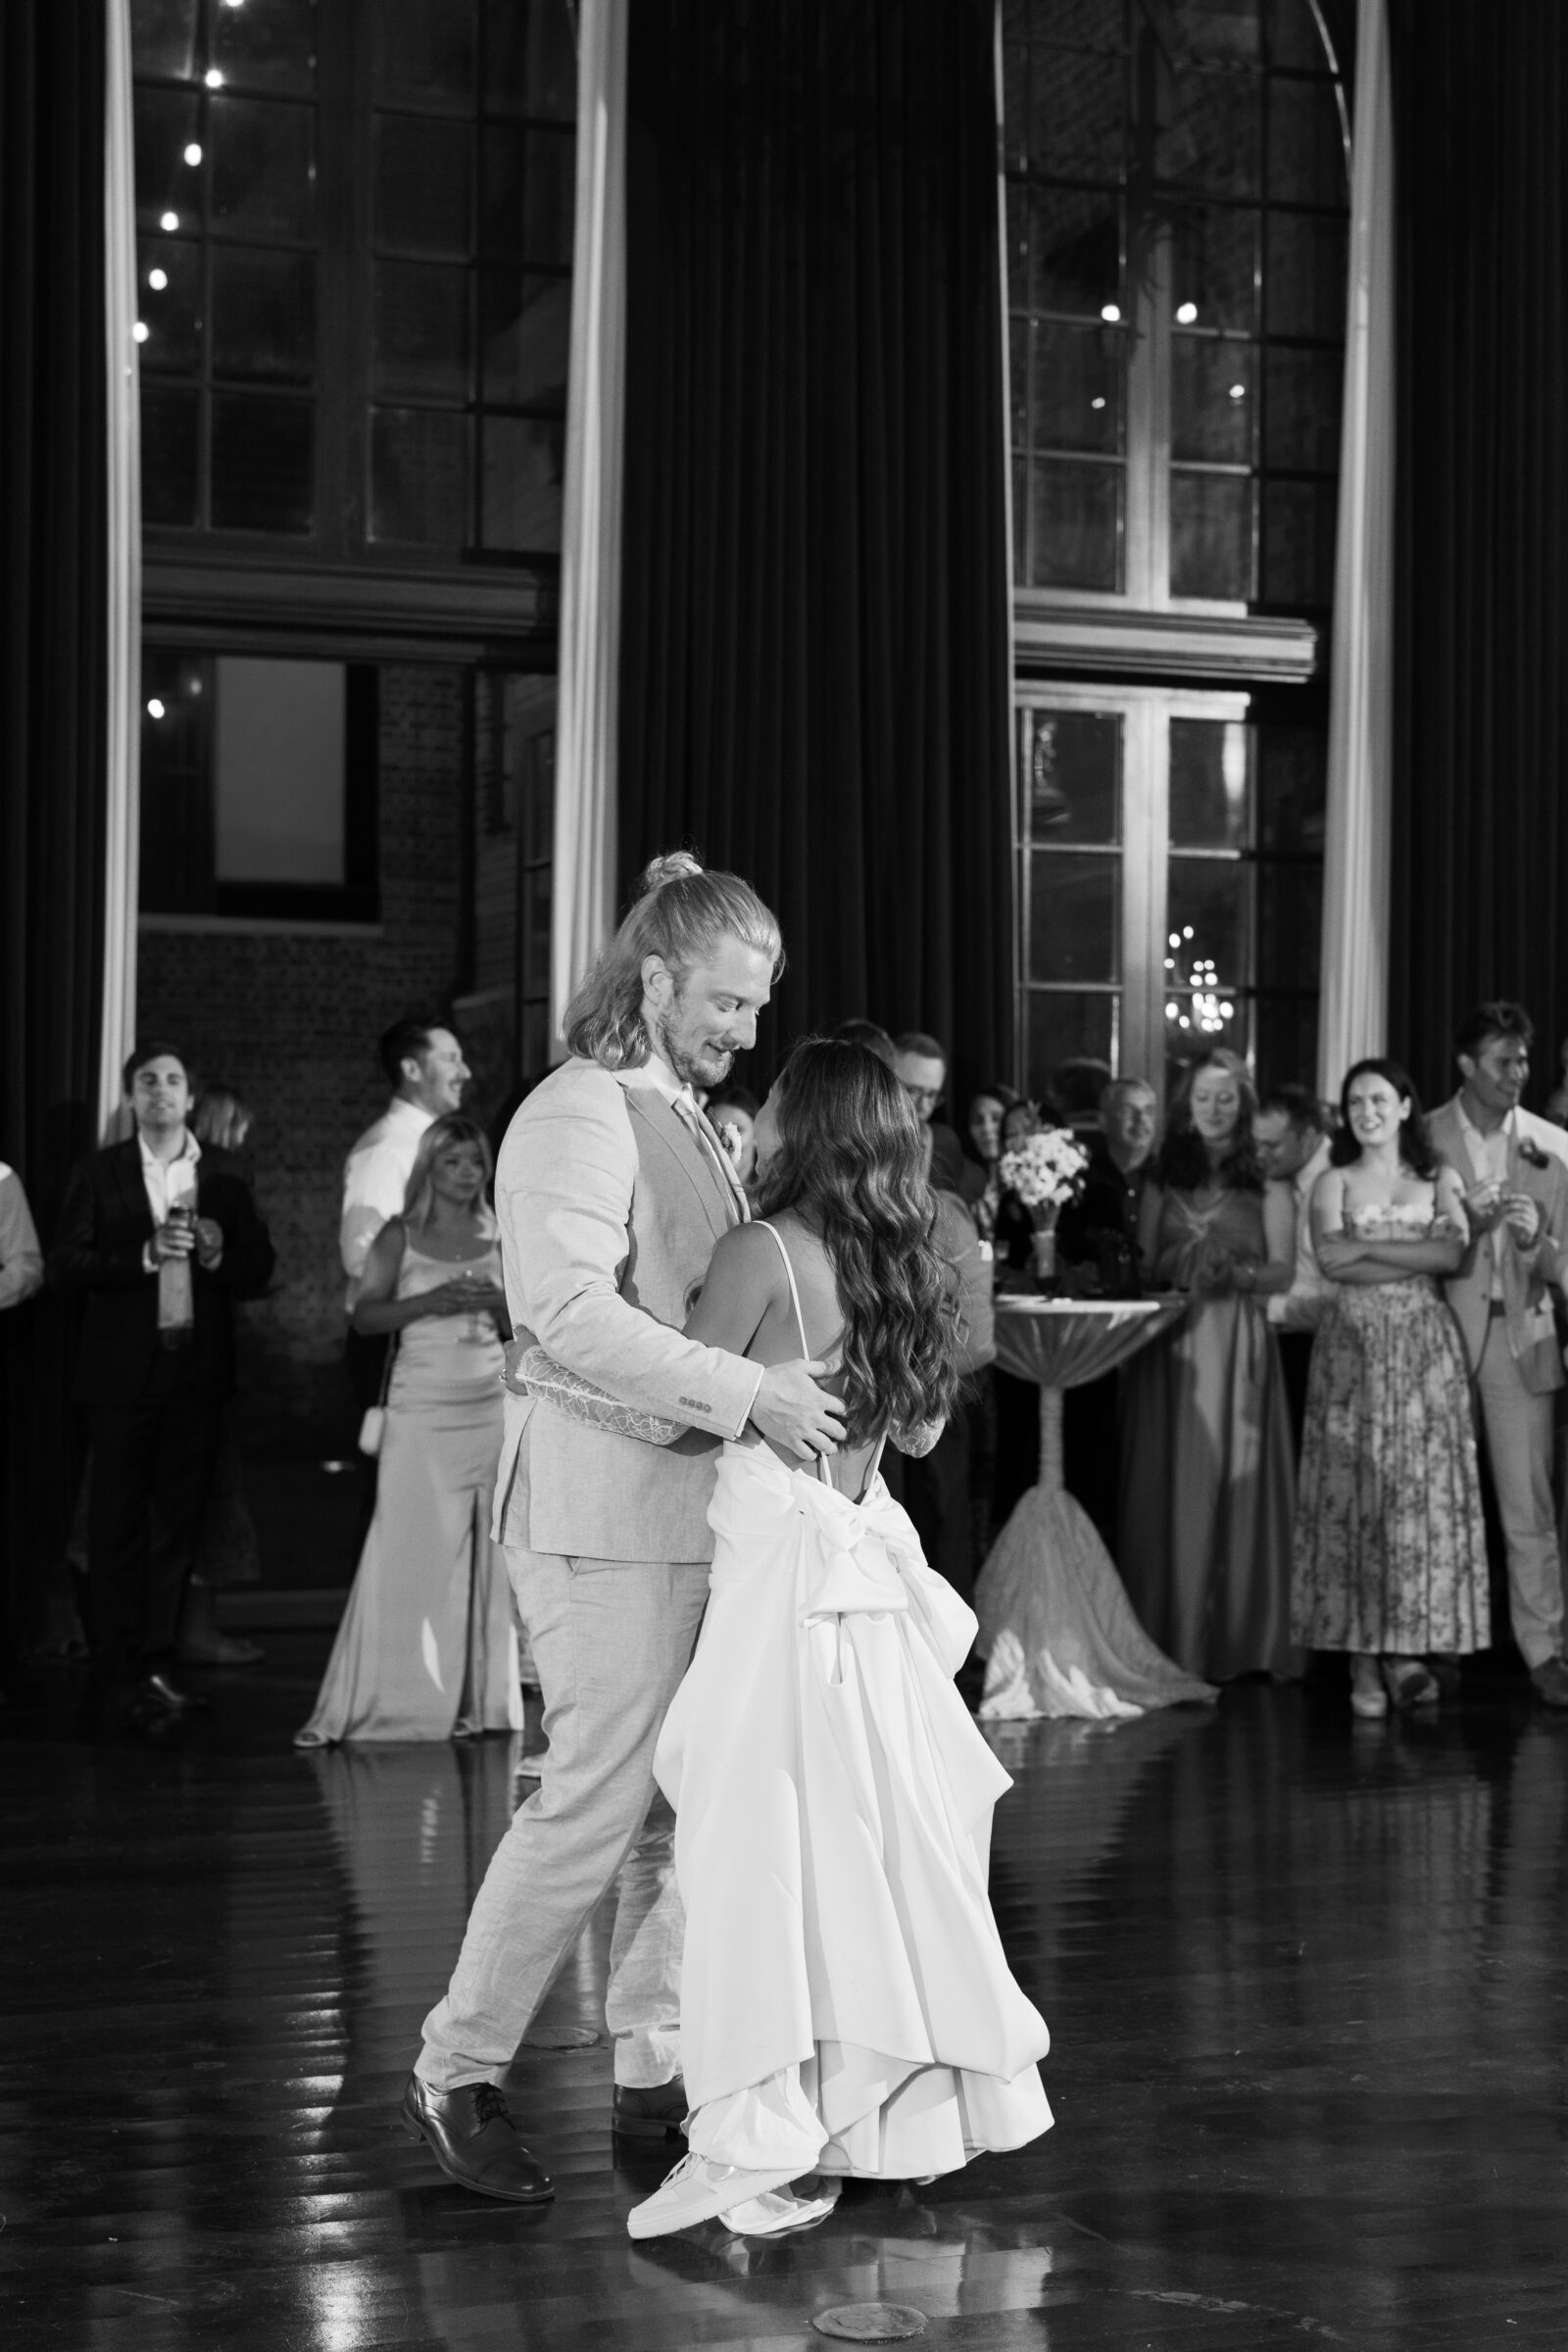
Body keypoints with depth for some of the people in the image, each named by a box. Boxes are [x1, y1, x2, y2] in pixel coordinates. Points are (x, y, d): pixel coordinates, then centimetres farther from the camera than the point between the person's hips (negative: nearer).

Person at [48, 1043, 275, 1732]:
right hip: (123, 1371, -2)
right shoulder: (99, 1173, 3)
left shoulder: (225, 1176, 9)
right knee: (116, 1527, -1)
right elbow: (64, 1265, -5)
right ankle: (122, 1676, 3)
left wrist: (218, 1251, -12)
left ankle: (157, 1665, 14)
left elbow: (259, 1268, 9)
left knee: (181, 1522, 6)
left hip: (198, 1369, 2)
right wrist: (145, 1257, -17)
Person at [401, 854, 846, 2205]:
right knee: (598, 1803, -7)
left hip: (695, 1511, 9)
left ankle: (658, 2071, 19)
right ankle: (457, 2074, 6)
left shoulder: (690, 1121, 19)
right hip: (605, 1518, -9)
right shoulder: (580, 1116, -11)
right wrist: (746, 1393, -28)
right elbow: (571, 1309, -25)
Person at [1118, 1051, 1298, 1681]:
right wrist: (1179, 1269, -9)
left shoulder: (1267, 1186, 6)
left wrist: (1235, 1273, -17)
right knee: (1169, 1485, 0)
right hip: (1170, 1345, 2)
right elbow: (1142, 1265, 11)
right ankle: (1170, 1637, 4)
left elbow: (1283, 1271, 1)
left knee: (1233, 1481, -3)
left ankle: (1234, 1639, 2)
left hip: (1238, 1345, -2)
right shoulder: (1163, 1182, 13)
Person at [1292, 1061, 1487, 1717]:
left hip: (1426, 1349, 1)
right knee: (1356, 1492, -5)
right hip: (1355, 1348, -1)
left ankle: (1408, 1651, -1)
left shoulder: (1438, 1179, 11)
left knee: (1425, 1490, -4)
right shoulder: (1334, 1182, 8)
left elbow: (1455, 1253, -6)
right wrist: (1416, 1258, -10)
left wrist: (1366, 1245, -8)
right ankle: (1363, 1659, -3)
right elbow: (1331, 1262, -8)